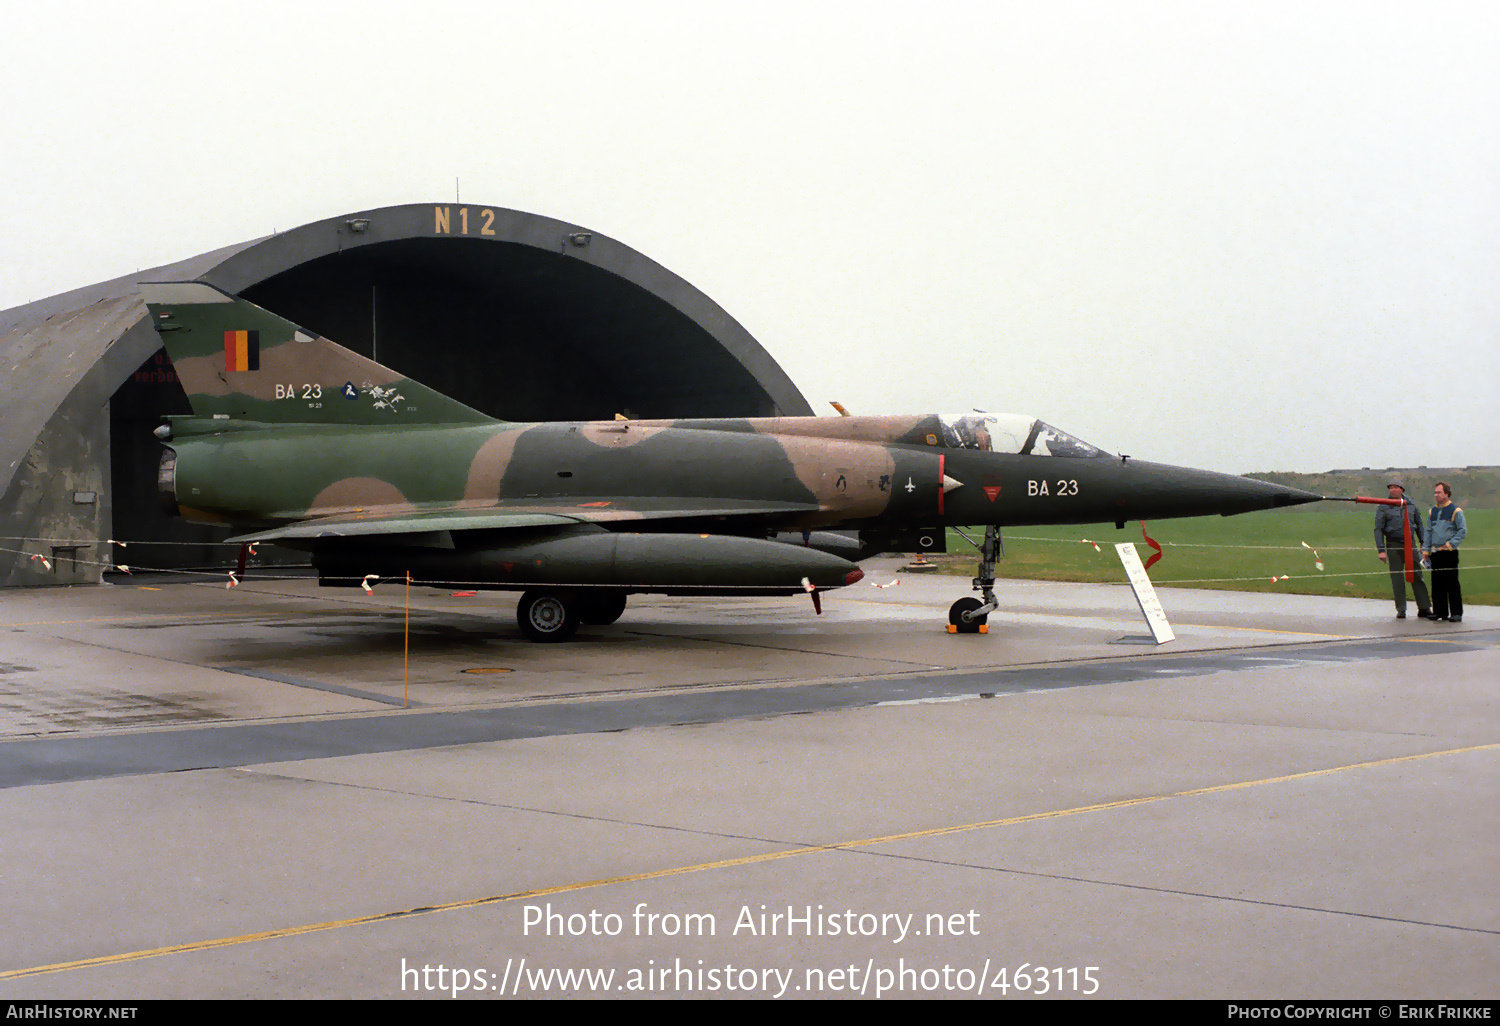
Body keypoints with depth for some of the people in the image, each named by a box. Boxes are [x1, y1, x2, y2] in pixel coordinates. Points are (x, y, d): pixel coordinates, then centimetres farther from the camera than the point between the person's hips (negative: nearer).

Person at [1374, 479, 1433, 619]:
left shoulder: (1411, 504, 8)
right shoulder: (1384, 507, -1)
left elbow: (1419, 525, 17)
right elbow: (1378, 529, -2)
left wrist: (1424, 545, 15)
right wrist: (1381, 550, -10)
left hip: (1410, 544, 2)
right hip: (1393, 546, -2)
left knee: (1417, 576, 0)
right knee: (1397, 579, 1)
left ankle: (1424, 608, 5)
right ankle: (1401, 610, 9)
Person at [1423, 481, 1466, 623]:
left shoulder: (1455, 511, -2)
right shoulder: (1432, 512, 15)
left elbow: (1463, 531, -3)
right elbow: (1428, 532, 20)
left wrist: (1451, 543, -13)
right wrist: (1426, 550, 13)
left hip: (1450, 552, -6)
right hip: (1435, 552, 6)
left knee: (1452, 583, -6)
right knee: (1437, 583, 6)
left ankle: (1456, 613, -3)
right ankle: (1439, 611, 13)